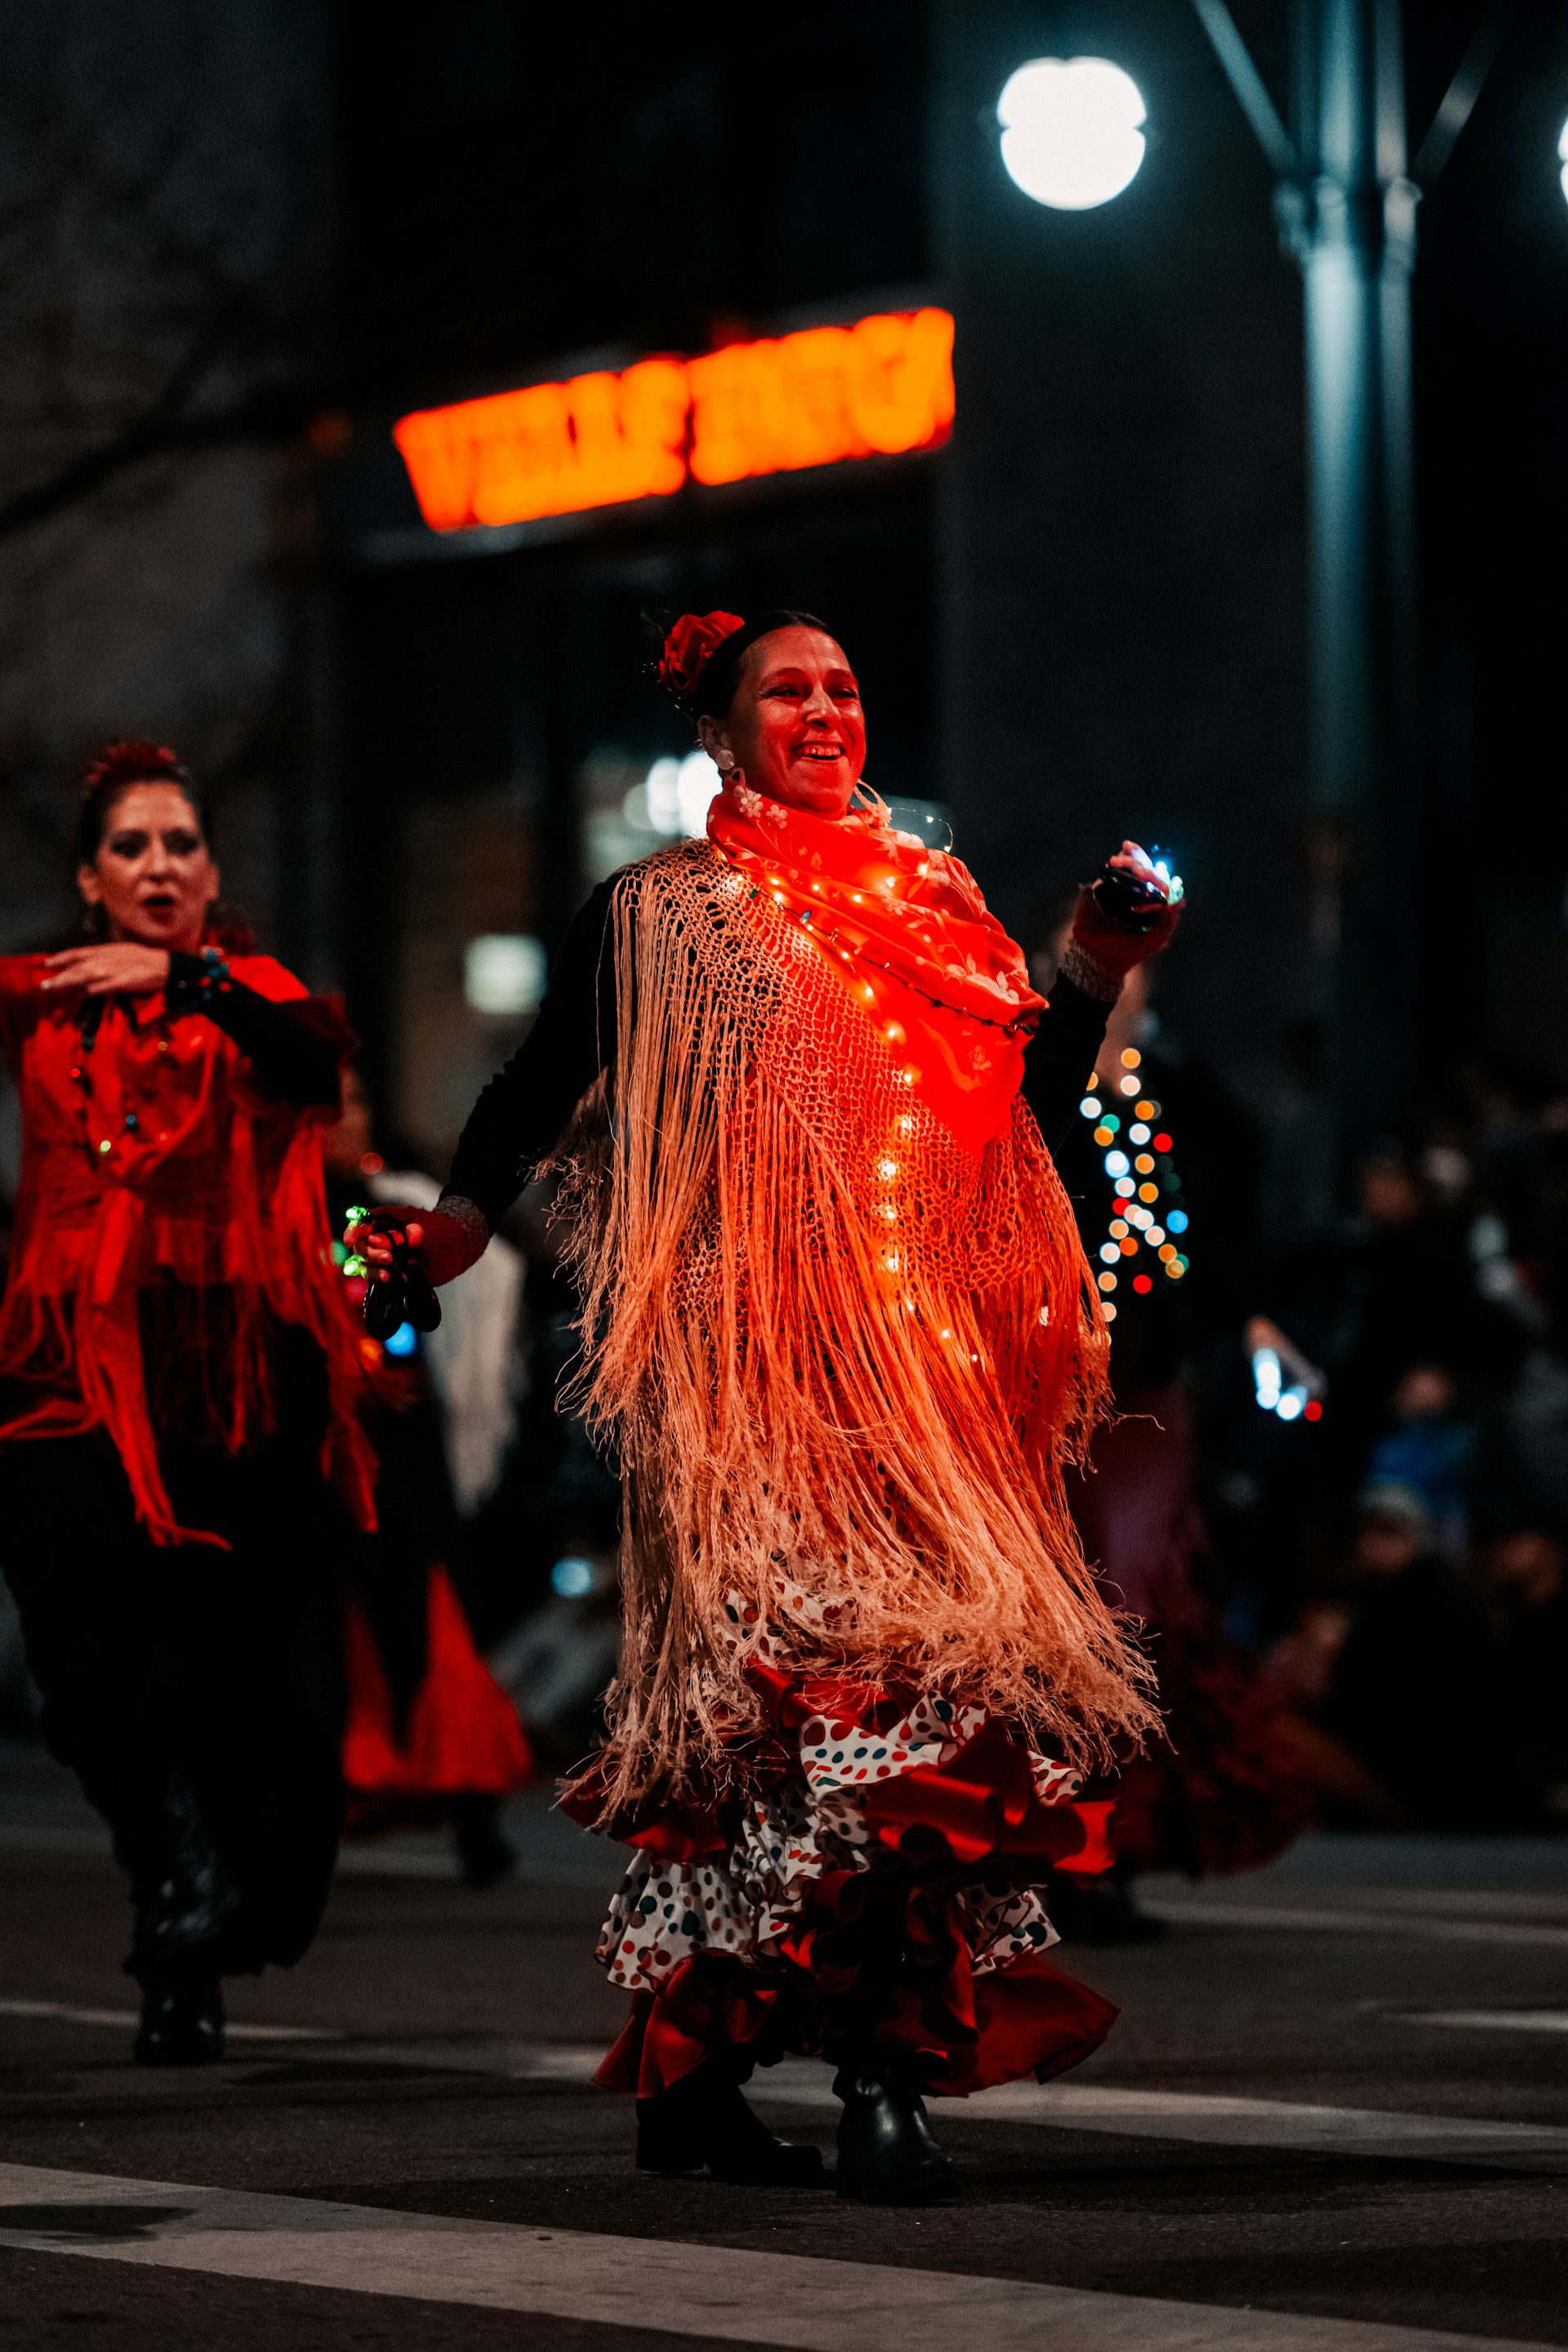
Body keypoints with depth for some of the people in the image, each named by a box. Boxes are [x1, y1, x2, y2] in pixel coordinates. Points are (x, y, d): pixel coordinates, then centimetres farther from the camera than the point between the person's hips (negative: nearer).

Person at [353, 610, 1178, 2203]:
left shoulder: (934, 906, 19)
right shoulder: (656, 915, 7)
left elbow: (1026, 1115, 16)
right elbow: (537, 1089, 4)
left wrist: (1092, 976, 4)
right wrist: (460, 1214, -9)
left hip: (928, 1358, 5)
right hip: (754, 1356, -5)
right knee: (846, 1667, -18)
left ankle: (692, 2078, 9)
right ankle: (876, 2071, -19)